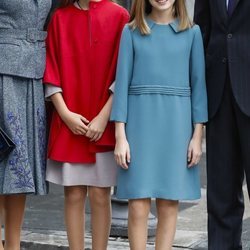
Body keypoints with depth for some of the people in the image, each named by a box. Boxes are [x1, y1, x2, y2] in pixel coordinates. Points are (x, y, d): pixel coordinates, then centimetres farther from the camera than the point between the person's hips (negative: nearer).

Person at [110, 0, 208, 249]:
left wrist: (197, 135, 0)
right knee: (138, 205, -5)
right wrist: (120, 136, -4)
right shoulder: (131, 31, 5)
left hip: (176, 124, 1)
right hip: (140, 122, -1)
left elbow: (198, 83, 6)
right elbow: (122, 81, 2)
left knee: (169, 204, 3)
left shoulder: (191, 32, 7)